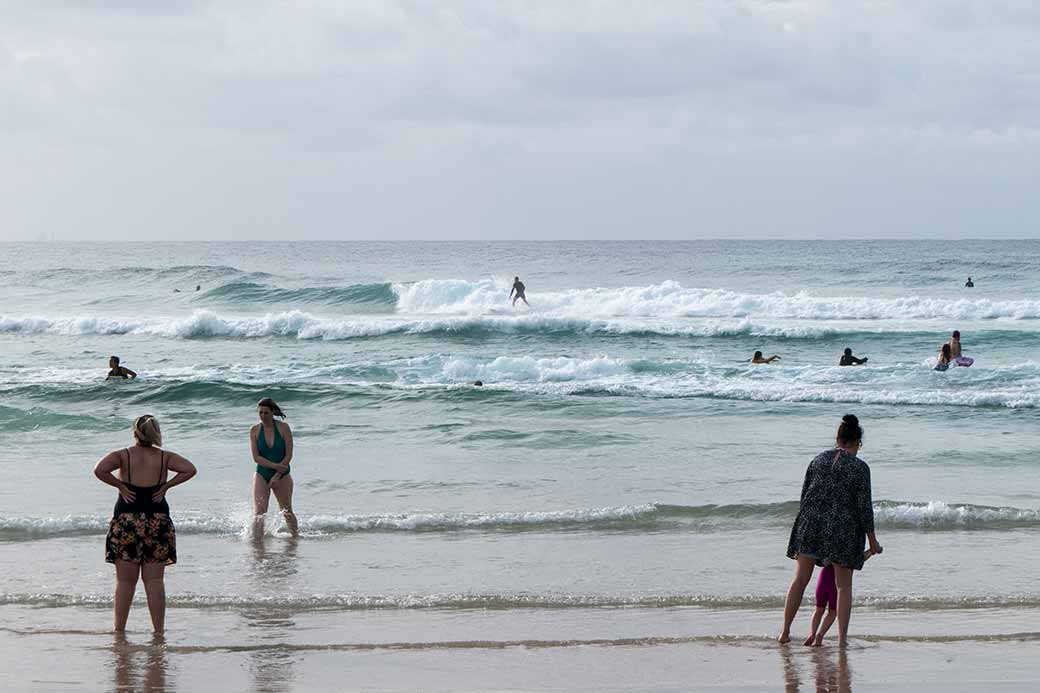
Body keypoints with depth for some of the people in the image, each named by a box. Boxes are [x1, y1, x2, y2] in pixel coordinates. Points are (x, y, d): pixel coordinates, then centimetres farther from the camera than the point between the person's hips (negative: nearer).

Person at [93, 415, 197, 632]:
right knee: (154, 580, 5)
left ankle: (119, 630, 5)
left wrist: (120, 485, -7)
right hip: (158, 521, 1)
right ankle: (159, 630, 4)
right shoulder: (164, 457, 1)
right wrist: (166, 486, -3)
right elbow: (190, 470, -9)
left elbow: (99, 470, -18)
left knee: (125, 581, 5)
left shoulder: (123, 455, -3)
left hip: (126, 519, -1)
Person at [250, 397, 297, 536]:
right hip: (262, 475, 0)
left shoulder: (283, 428, -8)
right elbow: (256, 457, -10)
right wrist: (276, 466, -21)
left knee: (287, 512, 13)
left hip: (282, 476, 0)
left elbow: (289, 455, -10)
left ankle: (295, 536, 32)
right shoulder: (255, 430, -4)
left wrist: (277, 475, -16)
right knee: (259, 513, -12)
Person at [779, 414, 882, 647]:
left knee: (800, 579, 11)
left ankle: (785, 632, 12)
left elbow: (804, 495, 10)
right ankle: (842, 637, 3)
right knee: (844, 585, 7)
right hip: (843, 528, -3)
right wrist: (872, 541, 0)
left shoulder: (819, 460, 6)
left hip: (811, 523, 4)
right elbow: (864, 507, -7)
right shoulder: (860, 468, -7)